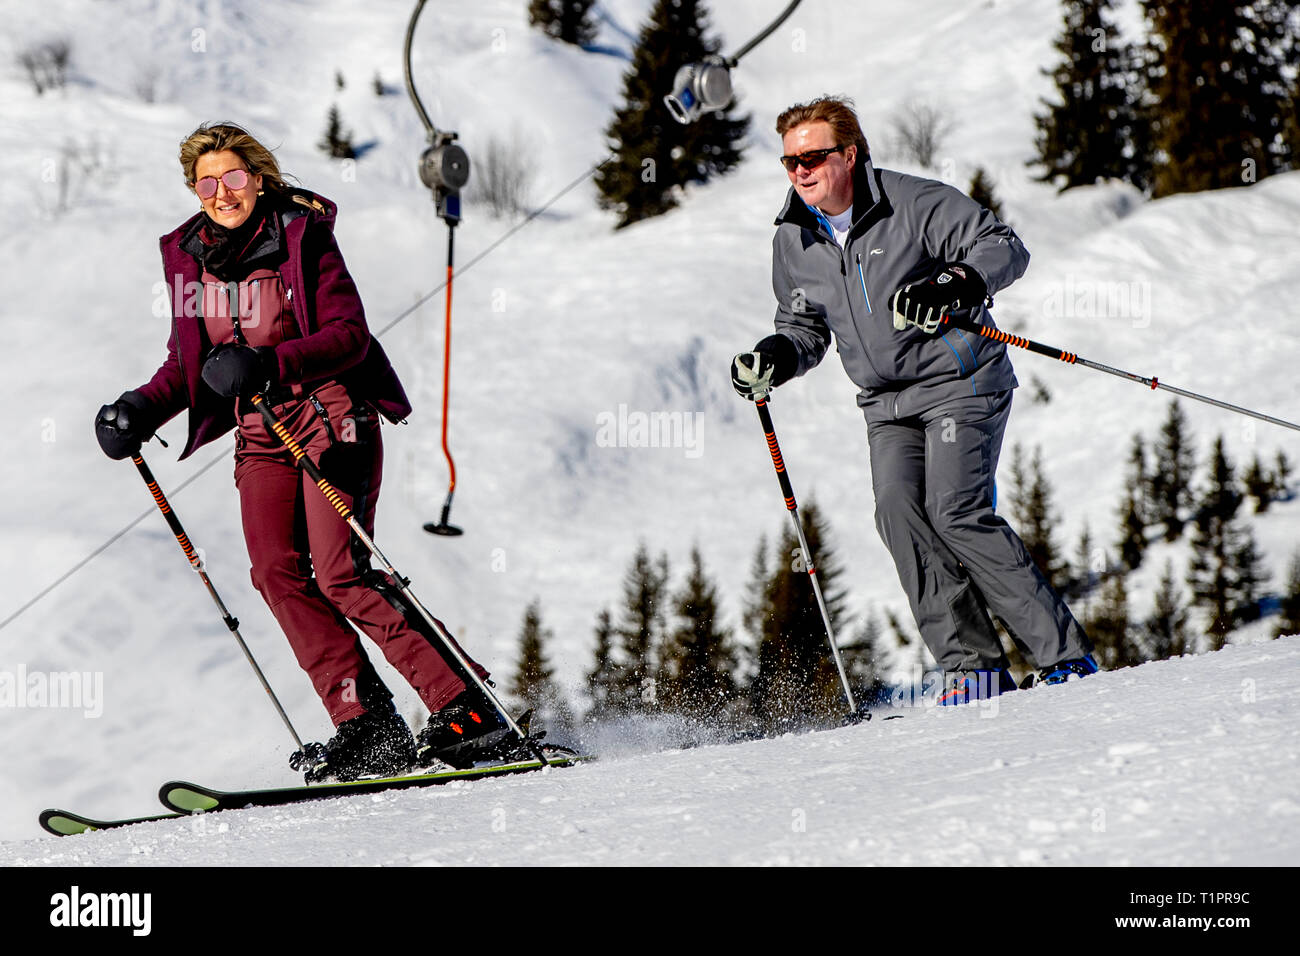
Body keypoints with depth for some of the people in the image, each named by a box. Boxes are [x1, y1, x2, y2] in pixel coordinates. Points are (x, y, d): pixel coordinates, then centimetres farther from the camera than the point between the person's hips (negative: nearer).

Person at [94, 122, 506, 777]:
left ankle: (467, 708, -14)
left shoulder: (301, 236, -8)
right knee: (277, 573, -14)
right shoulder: (189, 258, 8)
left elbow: (349, 334, -15)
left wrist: (269, 363, -30)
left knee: (340, 575, -17)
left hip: (333, 418, -6)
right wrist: (143, 409, 0)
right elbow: (188, 363, 18)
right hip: (260, 436, 6)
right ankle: (365, 724, -13)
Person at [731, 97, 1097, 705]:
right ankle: (971, 665, -14)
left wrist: (950, 287, -28)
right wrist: (773, 360, -2)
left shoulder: (914, 203, -11)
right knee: (899, 512, -17)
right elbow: (805, 327, 19)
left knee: (955, 511, -21)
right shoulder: (794, 240, 6)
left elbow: (1004, 248, -11)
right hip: (888, 404, 6)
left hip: (961, 381, -6)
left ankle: (1065, 656, -15)